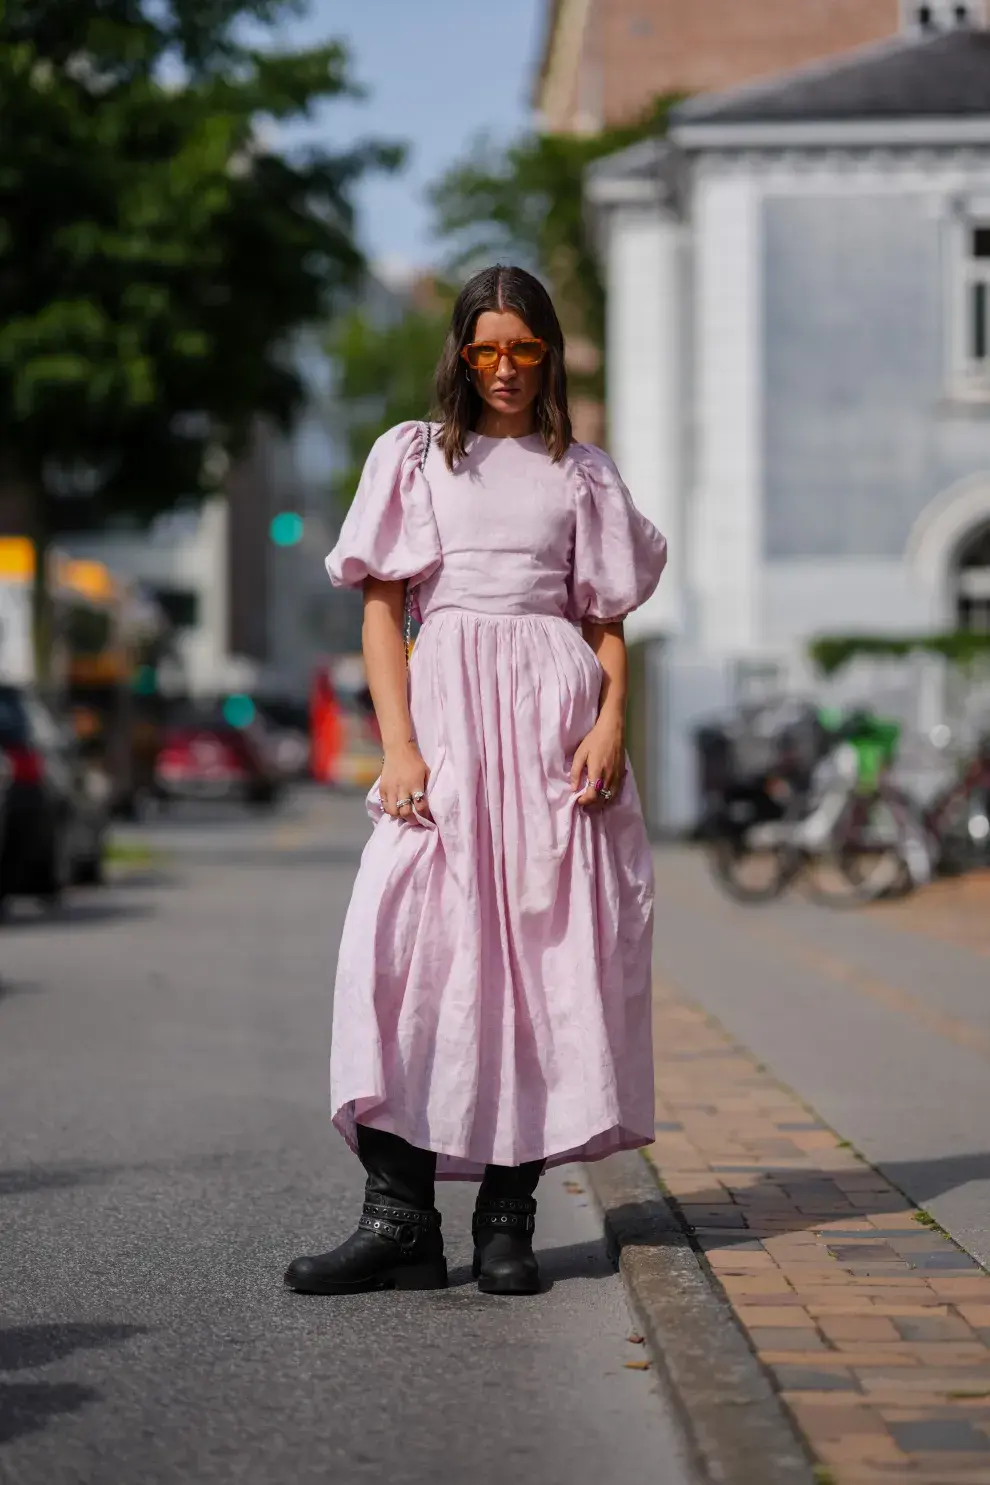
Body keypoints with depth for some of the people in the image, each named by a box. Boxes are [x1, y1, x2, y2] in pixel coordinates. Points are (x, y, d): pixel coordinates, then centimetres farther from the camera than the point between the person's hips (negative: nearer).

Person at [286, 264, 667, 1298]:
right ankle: (400, 1218, -16)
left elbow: (607, 620, 13)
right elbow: (382, 607, 6)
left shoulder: (580, 473, 17)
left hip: (557, 717, 1)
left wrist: (612, 720, -6)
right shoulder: (412, 458, 13)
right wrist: (397, 744, -7)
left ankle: (508, 1215, -2)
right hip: (446, 711, -1)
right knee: (404, 944, -15)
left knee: (543, 952, -6)